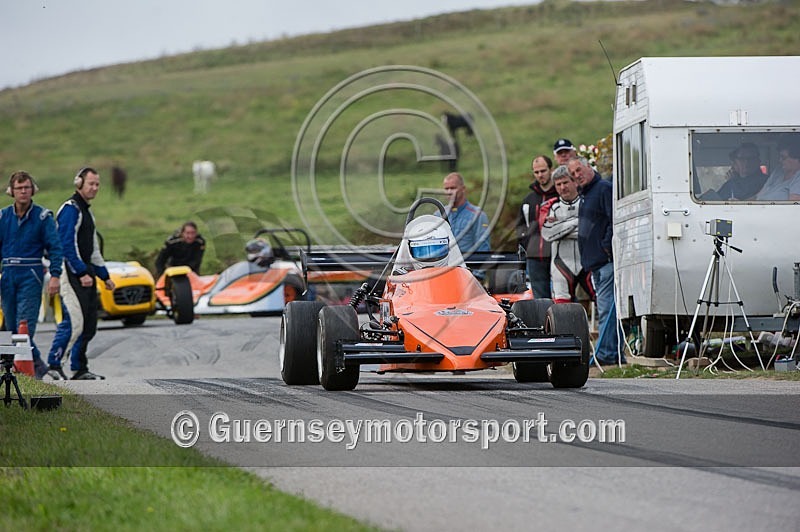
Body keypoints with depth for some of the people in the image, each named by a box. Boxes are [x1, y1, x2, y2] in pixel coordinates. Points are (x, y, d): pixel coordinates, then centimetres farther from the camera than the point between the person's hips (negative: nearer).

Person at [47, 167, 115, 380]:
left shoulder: (86, 211, 22)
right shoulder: (70, 209, -10)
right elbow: (67, 245, -19)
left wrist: (104, 275, 26)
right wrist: (82, 273, -22)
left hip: (85, 273, 10)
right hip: (71, 273, -10)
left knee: (89, 324, 8)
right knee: (74, 322, -16)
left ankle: (80, 368, 13)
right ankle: (53, 365, -10)